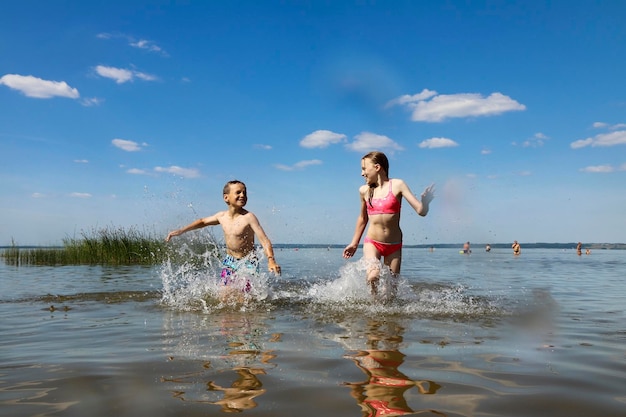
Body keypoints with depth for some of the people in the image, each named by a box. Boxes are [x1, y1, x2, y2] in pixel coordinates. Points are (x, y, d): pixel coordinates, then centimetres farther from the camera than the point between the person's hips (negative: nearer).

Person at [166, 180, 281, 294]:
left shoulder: (248, 217, -19)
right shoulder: (222, 216, -2)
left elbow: (264, 240, -25)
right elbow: (203, 222, 18)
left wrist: (271, 260, -41)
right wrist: (181, 231, 16)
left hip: (247, 262, -6)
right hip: (229, 261, 6)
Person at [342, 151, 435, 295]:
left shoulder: (397, 185, -5)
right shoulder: (364, 190, 4)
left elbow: (421, 211, -10)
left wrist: (425, 202, -33)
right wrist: (354, 243, 25)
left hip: (394, 245, 0)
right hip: (372, 242, 1)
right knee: (373, 276, -24)